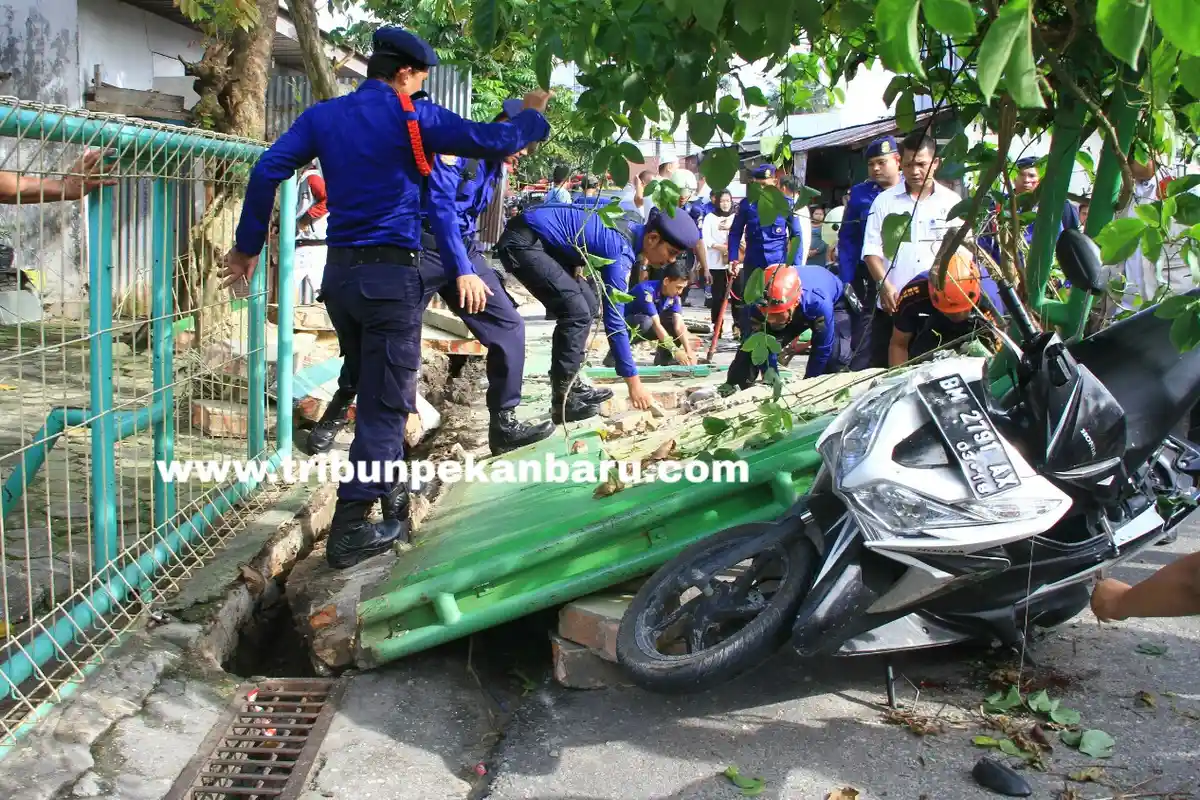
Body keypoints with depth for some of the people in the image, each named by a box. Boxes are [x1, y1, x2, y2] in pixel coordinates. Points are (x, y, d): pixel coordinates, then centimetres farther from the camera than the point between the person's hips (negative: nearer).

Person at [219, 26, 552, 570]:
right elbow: (496, 142, -5)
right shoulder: (413, 118, -5)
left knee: (369, 389, 20)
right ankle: (350, 532, -2)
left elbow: (266, 172, 0)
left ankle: (391, 501, 31)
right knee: (384, 404, -2)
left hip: (339, 274, 6)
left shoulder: (323, 116, 9)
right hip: (390, 274, -6)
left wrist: (247, 247, 7)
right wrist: (532, 115, 16)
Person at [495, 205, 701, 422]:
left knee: (588, 304, 8)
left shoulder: (633, 227, 5)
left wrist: (576, 266, 8)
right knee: (577, 312, -17)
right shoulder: (620, 252, -22)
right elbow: (614, 321, -21)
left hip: (540, 239, 10)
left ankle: (570, 384, 13)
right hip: (523, 241, -10)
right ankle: (562, 400, -12)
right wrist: (634, 382, -17)